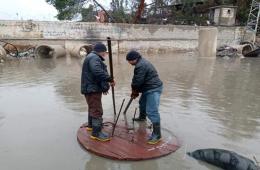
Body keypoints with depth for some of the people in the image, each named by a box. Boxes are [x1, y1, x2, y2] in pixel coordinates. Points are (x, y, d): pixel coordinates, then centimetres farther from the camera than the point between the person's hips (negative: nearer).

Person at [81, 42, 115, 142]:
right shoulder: (94, 58, -16)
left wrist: (104, 87, 20)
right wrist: (109, 79, -29)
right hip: (92, 89, -11)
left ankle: (91, 125, 41)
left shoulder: (93, 57, 20)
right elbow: (98, 72, -34)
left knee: (92, 108, 24)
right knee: (97, 111, -8)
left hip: (91, 88, 11)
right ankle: (96, 133, -2)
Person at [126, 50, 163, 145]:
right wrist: (136, 91, 12)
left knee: (151, 112, -15)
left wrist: (134, 91, -2)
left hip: (153, 89, -12)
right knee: (142, 103, 32)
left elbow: (137, 81, -21)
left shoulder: (140, 66, -23)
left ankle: (157, 135, -11)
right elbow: (137, 80, 18)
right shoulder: (142, 63, 14)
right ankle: (142, 117, 58)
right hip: (148, 89, 12)